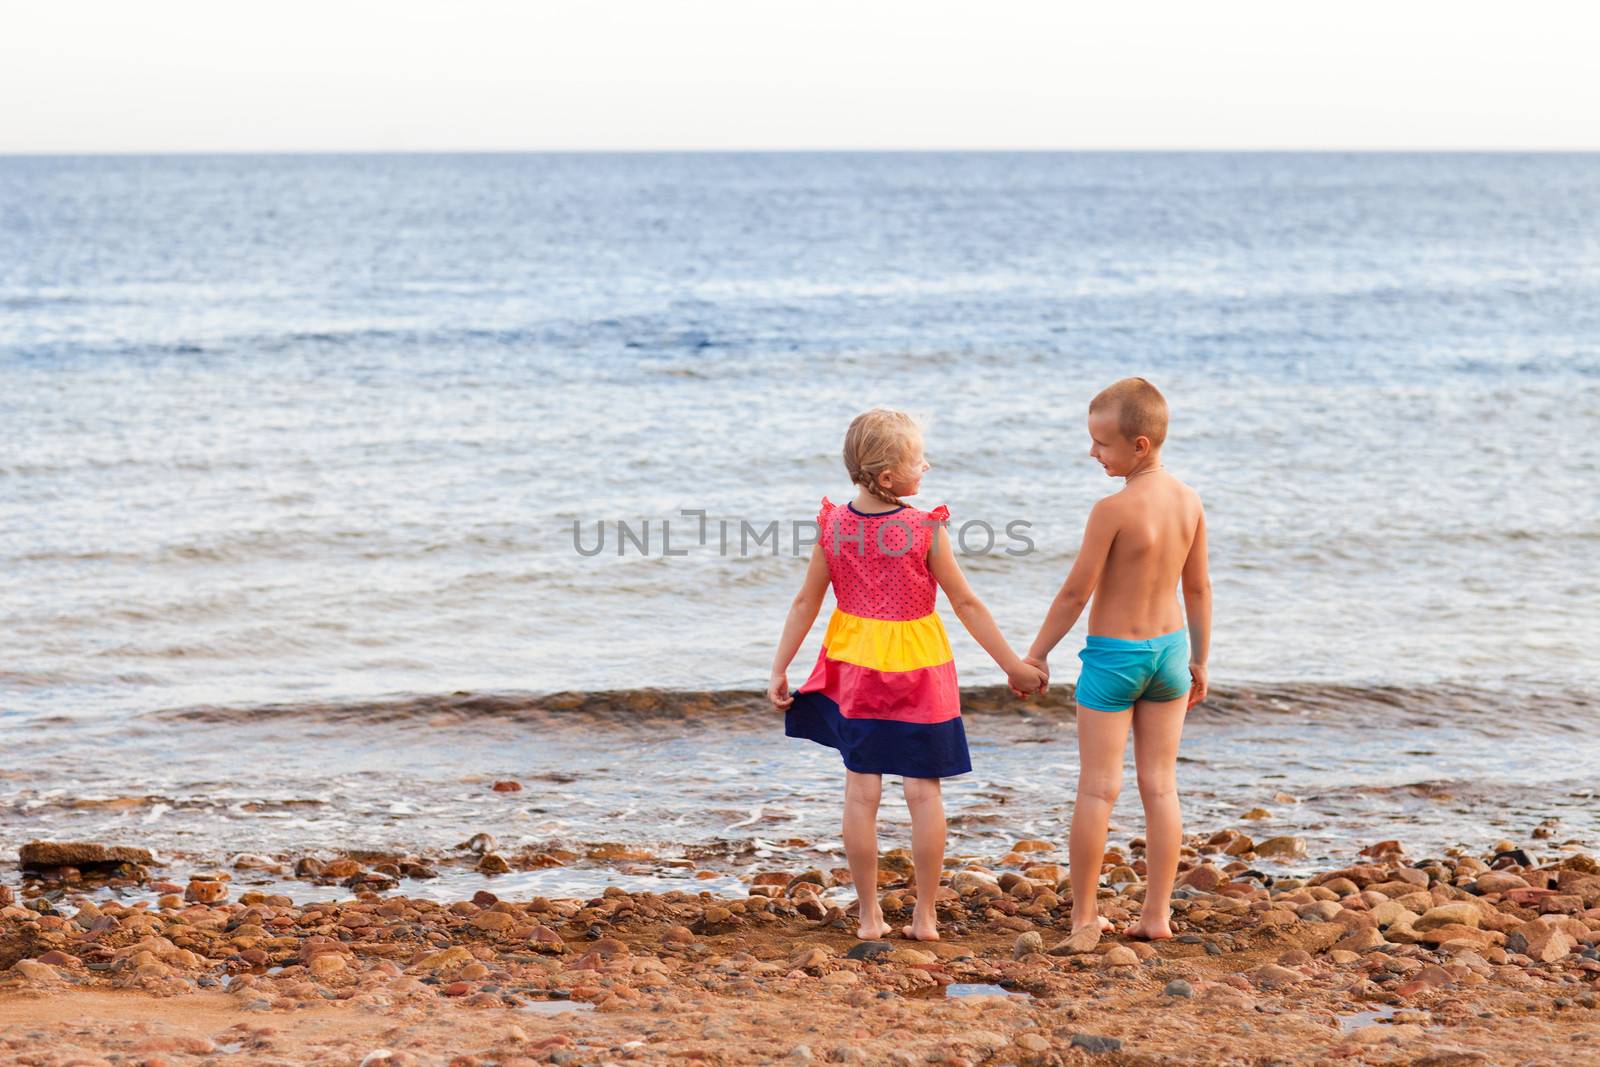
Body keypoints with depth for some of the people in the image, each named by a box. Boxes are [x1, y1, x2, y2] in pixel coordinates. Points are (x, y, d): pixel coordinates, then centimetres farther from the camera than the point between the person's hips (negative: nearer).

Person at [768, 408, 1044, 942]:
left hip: (855, 667, 3)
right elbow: (966, 604, -10)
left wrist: (779, 670, 8)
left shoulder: (833, 525, -5)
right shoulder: (926, 530, -15)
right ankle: (925, 916, 10)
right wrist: (1012, 665, -1)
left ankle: (869, 915, 12)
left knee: (861, 792, 7)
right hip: (918, 669, -3)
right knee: (924, 792, 6)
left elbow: (805, 603, 0)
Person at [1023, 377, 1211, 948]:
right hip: (1169, 648, 6)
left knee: (1097, 789, 2)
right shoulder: (1189, 501, -1)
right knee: (1161, 786, 10)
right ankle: (1156, 914, 12)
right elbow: (1198, 587, 8)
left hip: (1112, 655, -6)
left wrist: (1036, 652, -2)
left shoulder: (1113, 510, -20)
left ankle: (1084, 920, 6)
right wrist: (1199, 661, 18)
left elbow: (1076, 591, -15)